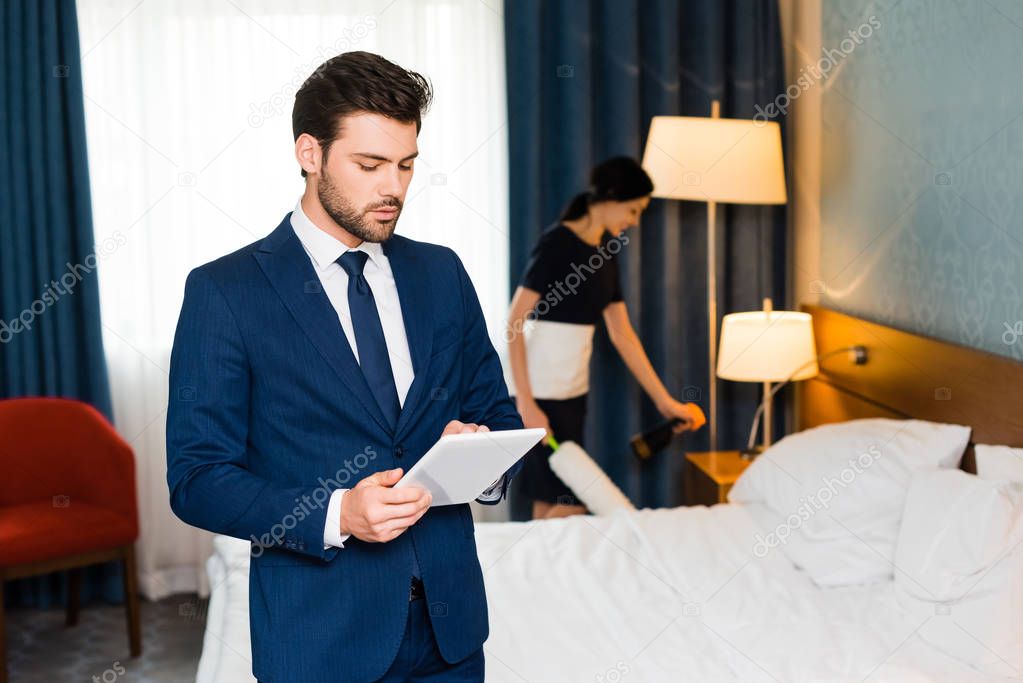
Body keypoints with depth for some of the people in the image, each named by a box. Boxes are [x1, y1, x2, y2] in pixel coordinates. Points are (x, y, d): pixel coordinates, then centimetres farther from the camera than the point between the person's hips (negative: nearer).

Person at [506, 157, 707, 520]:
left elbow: (622, 334, 14)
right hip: (542, 394, -8)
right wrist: (526, 404, -24)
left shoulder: (605, 252, 10)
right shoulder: (556, 243, -14)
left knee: (550, 500, 11)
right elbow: (515, 324, -18)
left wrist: (665, 401, 13)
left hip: (573, 392, 8)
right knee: (571, 502, -6)